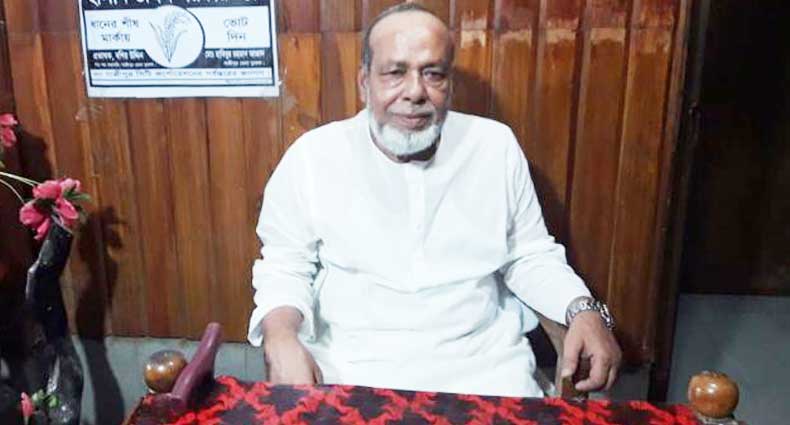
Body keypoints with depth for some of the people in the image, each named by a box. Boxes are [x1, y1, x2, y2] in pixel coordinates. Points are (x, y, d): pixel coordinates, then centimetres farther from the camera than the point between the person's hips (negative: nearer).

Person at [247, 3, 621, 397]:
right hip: (352, 363, -1)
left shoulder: (496, 146, 0)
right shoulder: (312, 156, -6)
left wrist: (583, 309, -8)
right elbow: (285, 265, 1)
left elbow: (529, 256, 9)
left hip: (483, 360, 2)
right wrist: (280, 336, -19)